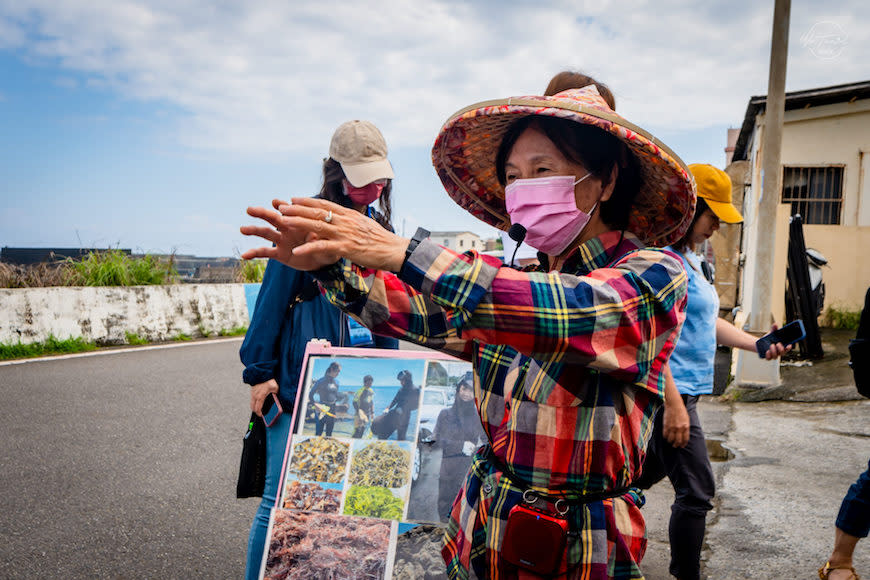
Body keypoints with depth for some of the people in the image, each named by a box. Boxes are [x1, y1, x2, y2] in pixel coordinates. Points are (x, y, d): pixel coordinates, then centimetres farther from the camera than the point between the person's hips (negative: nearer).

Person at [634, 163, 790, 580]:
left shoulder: (689, 258, 16)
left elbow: (707, 320, 23)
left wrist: (757, 344, 10)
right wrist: (673, 403, -25)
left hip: (684, 389, 11)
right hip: (667, 392, -11)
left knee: (649, 471, 21)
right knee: (696, 492, -4)